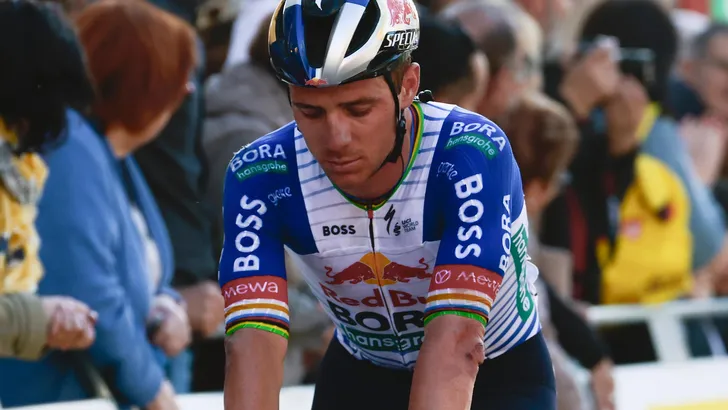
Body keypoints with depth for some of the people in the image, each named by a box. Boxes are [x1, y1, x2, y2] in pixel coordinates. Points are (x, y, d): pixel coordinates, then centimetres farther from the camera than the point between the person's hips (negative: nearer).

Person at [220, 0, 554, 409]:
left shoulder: (473, 157, -32)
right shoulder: (260, 178, -24)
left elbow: (456, 341, -43)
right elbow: (254, 343, -35)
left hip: (500, 375, -2)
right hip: (361, 376, 3)